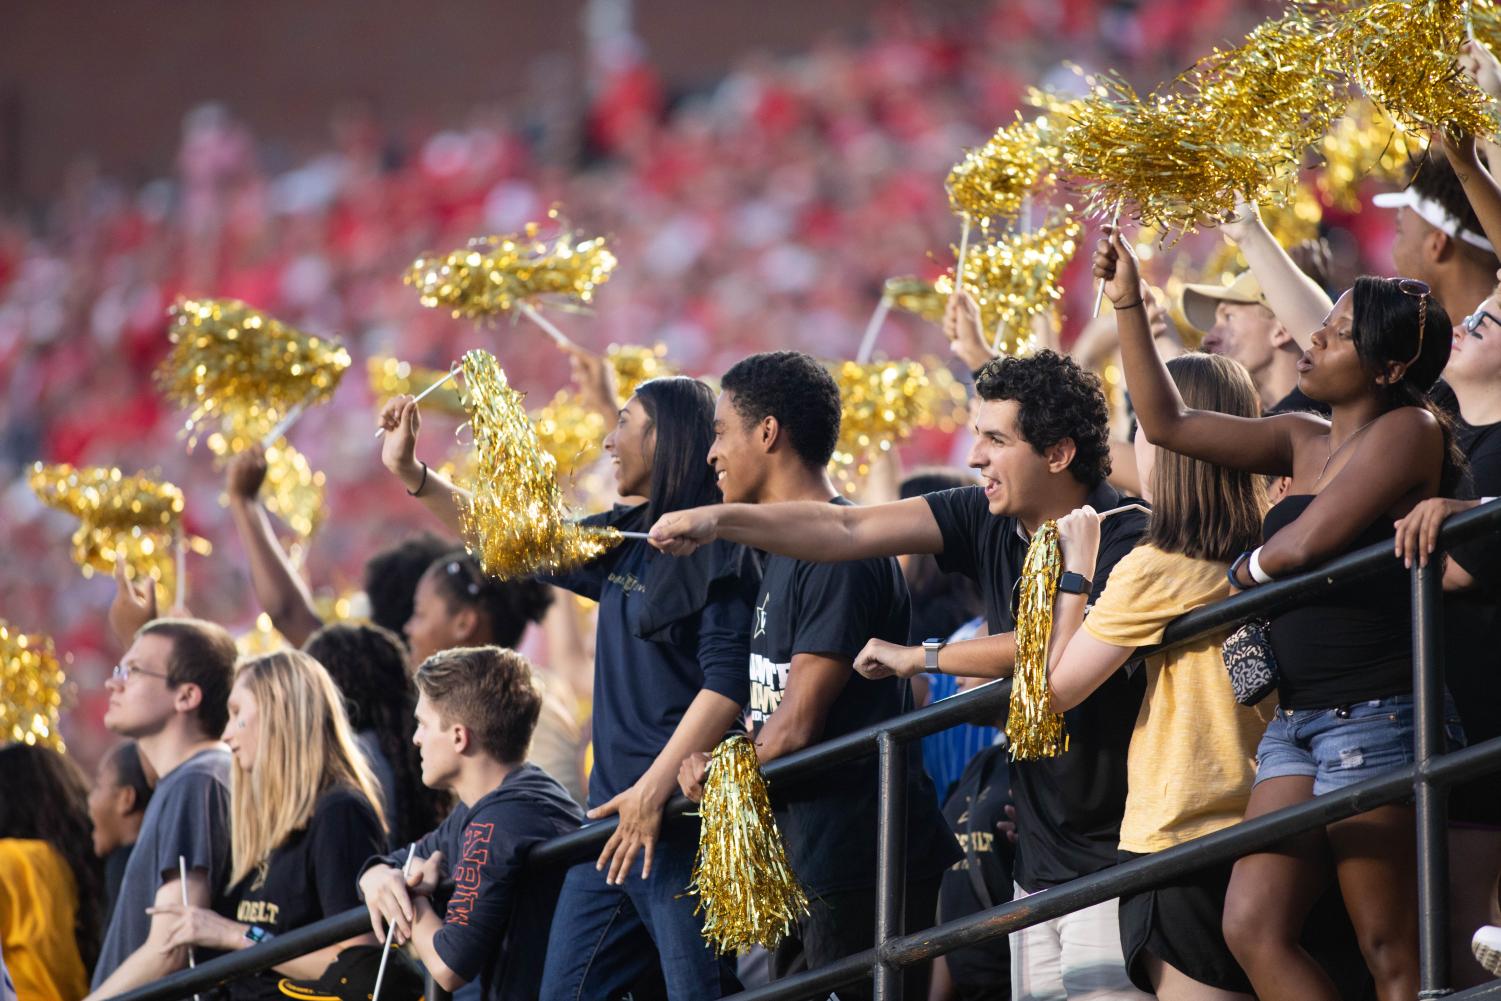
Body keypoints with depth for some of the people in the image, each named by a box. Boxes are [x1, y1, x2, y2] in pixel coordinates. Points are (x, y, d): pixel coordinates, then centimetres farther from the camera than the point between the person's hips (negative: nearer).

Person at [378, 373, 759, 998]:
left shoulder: (716, 546, -10)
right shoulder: (625, 539, 15)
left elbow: (728, 682, -18)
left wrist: (654, 790, -22)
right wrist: (410, 474, 20)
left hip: (682, 812, -9)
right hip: (614, 807, 9)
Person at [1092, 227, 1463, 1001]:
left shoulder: (1408, 430, -6)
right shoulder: (1306, 441, 16)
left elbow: (1305, 543, -15)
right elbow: (1166, 423, 20)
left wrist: (1245, 572, 6)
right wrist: (1128, 304, 16)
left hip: (1374, 716, -8)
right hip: (1296, 719, 8)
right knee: (1253, 930, -2)